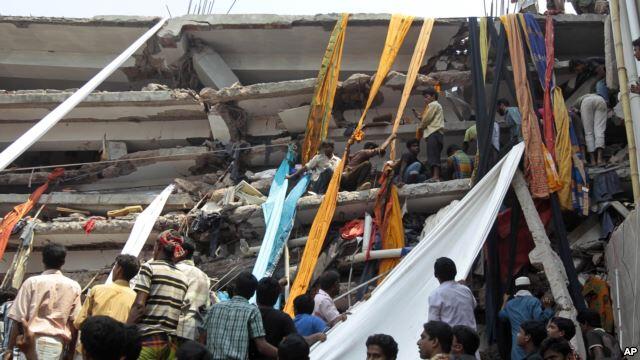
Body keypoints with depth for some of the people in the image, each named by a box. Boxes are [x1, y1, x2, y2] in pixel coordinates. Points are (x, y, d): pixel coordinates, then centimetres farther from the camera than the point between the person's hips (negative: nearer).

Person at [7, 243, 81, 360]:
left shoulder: (32, 282, 2)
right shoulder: (73, 286, 7)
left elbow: (18, 318, 1)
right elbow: (74, 322, 6)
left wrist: (10, 348, 6)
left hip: (33, 341, -1)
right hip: (58, 343, 2)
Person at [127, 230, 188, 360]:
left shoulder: (150, 268, -1)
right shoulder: (183, 277, 15)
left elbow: (139, 305, -9)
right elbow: (180, 312, 10)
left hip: (148, 339, -5)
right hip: (171, 342, 6)